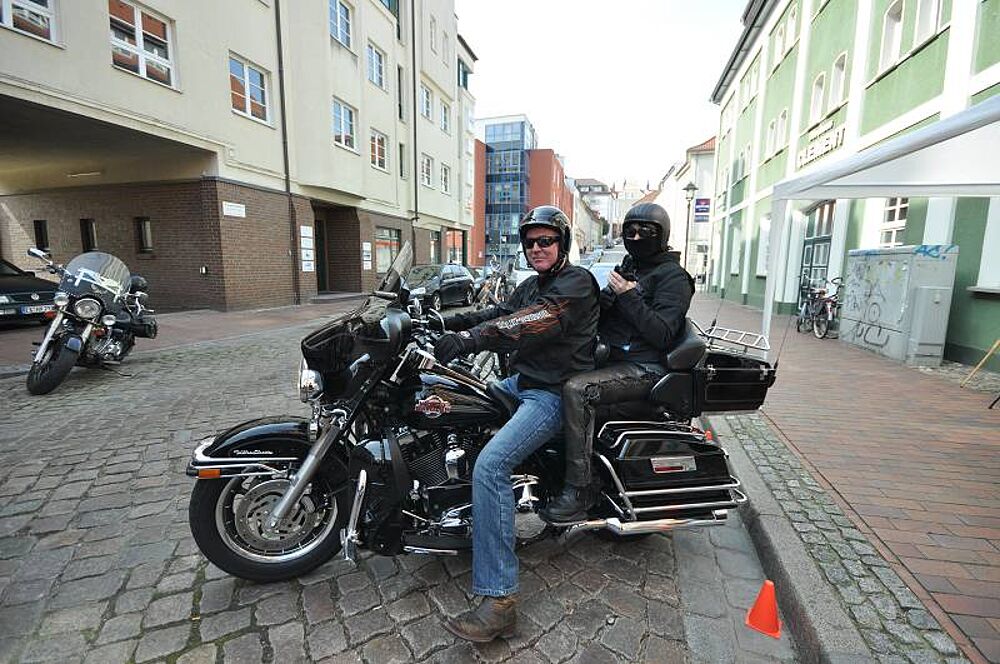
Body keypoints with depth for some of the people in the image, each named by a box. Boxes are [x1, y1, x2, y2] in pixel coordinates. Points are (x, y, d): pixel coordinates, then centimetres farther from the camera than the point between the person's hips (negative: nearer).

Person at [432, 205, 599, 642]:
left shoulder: (576, 282, -11)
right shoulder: (531, 285, 20)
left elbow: (539, 320, -30)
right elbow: (499, 313, 10)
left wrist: (470, 337, -41)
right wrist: (447, 322, -5)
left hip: (553, 394, -10)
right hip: (519, 382, 10)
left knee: (490, 466, -27)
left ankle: (499, 600, -19)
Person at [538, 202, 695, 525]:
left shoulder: (672, 276, -6)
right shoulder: (627, 268, 19)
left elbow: (662, 335, -18)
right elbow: (600, 320, 16)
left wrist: (628, 297, -21)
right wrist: (609, 292, -4)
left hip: (645, 369, -9)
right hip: (615, 358, 9)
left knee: (576, 389, -29)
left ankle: (578, 490, -20)